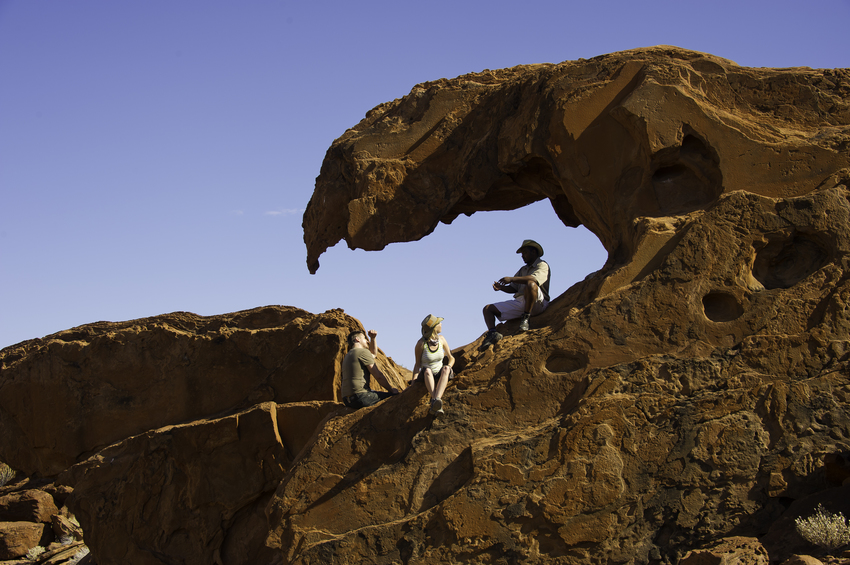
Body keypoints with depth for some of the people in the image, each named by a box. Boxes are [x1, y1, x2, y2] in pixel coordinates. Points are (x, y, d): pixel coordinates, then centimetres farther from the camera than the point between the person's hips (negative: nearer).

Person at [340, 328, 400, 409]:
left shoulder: (348, 355, 24)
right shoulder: (363, 352, -4)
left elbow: (373, 353, 40)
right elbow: (378, 376, -6)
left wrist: (373, 338, 27)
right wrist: (391, 389, 5)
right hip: (360, 397, -9)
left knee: (381, 394, 30)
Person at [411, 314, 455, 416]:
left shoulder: (441, 339, 2)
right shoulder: (421, 344, -10)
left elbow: (451, 358, 13)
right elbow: (417, 364, -3)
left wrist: (448, 368, -8)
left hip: (440, 376, 3)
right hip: (426, 377, -3)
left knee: (445, 369, -33)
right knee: (427, 370, -38)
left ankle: (436, 401, -56)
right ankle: (437, 406, -57)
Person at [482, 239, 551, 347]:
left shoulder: (542, 265, 3)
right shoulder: (523, 269, 29)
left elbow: (534, 278, -19)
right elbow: (513, 288, 21)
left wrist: (511, 279, -23)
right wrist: (501, 287, 0)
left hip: (537, 303, -8)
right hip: (519, 301, 8)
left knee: (531, 284, -40)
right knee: (488, 309, 1)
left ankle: (525, 318, -28)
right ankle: (492, 333, -25)